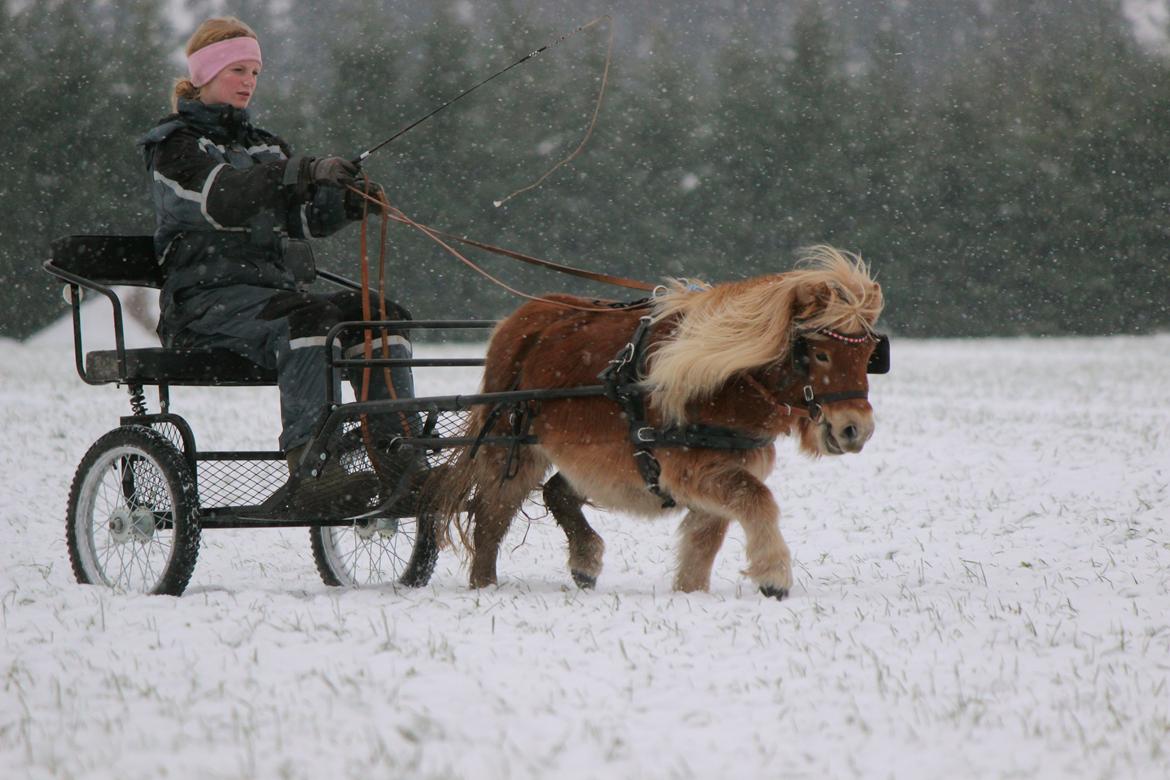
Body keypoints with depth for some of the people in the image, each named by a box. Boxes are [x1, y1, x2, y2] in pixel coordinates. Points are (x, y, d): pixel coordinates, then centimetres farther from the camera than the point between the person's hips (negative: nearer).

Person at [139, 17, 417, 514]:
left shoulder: (263, 146, 25)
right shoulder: (174, 144, 4)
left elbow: (303, 220, 8)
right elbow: (223, 200, -18)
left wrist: (347, 201, -14)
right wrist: (305, 172, -32)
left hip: (275, 289, 7)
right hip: (207, 299, -6)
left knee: (382, 314, -18)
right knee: (307, 320, -35)